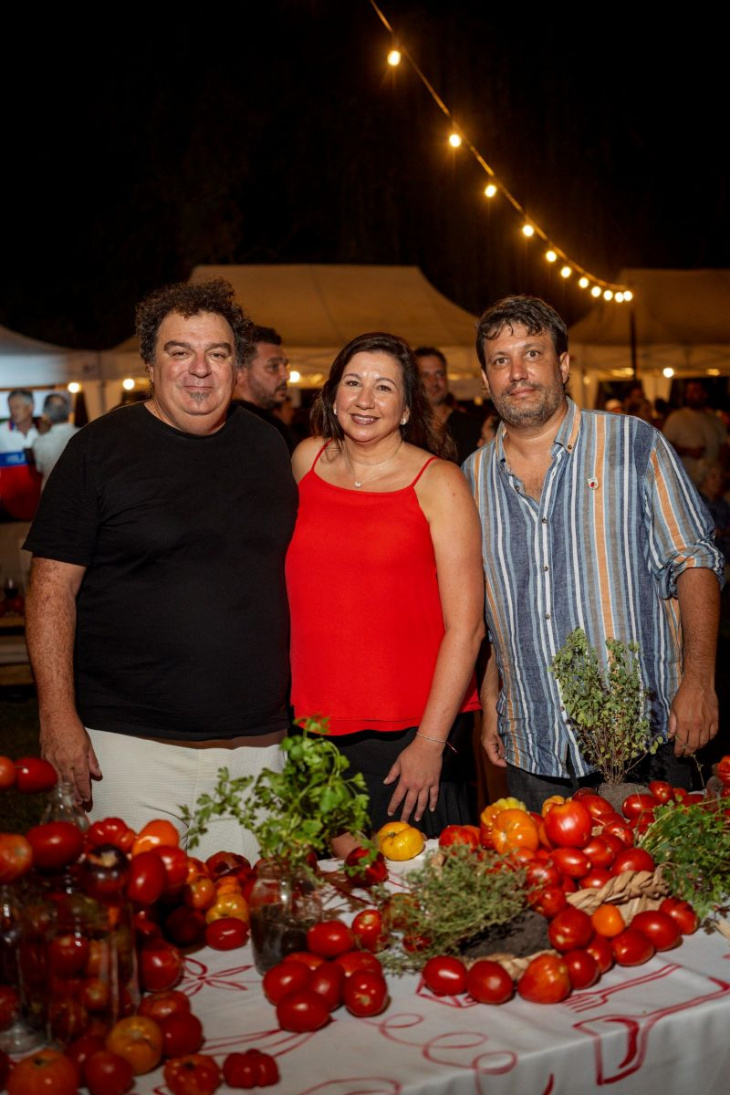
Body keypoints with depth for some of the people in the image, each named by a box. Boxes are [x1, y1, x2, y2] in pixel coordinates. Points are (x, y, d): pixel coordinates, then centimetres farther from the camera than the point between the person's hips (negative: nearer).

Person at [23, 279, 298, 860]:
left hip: (256, 741, 4)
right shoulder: (101, 448, -3)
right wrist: (58, 716, -11)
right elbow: (53, 587, -5)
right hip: (130, 744, -4)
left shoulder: (267, 446, 10)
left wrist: (303, 704, 14)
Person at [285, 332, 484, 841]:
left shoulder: (439, 483, -5)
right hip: (317, 726, 4)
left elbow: (466, 626, -10)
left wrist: (430, 742, -14)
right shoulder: (307, 460, 7)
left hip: (415, 731, -3)